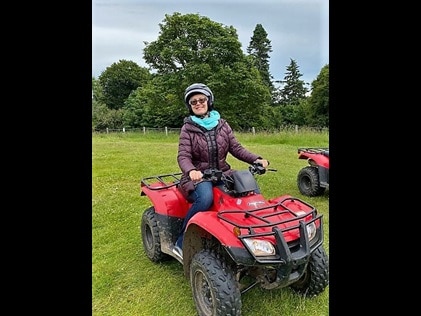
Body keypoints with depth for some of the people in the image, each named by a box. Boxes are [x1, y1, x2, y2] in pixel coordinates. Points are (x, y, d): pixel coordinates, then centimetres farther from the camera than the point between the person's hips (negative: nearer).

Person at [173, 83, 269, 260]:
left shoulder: (222, 125, 7)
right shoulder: (188, 128, -2)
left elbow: (236, 149, 4)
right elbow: (183, 157, -13)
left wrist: (256, 159, -13)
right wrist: (191, 170, -36)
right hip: (198, 177, -3)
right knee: (205, 198, -36)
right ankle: (181, 243, -16)